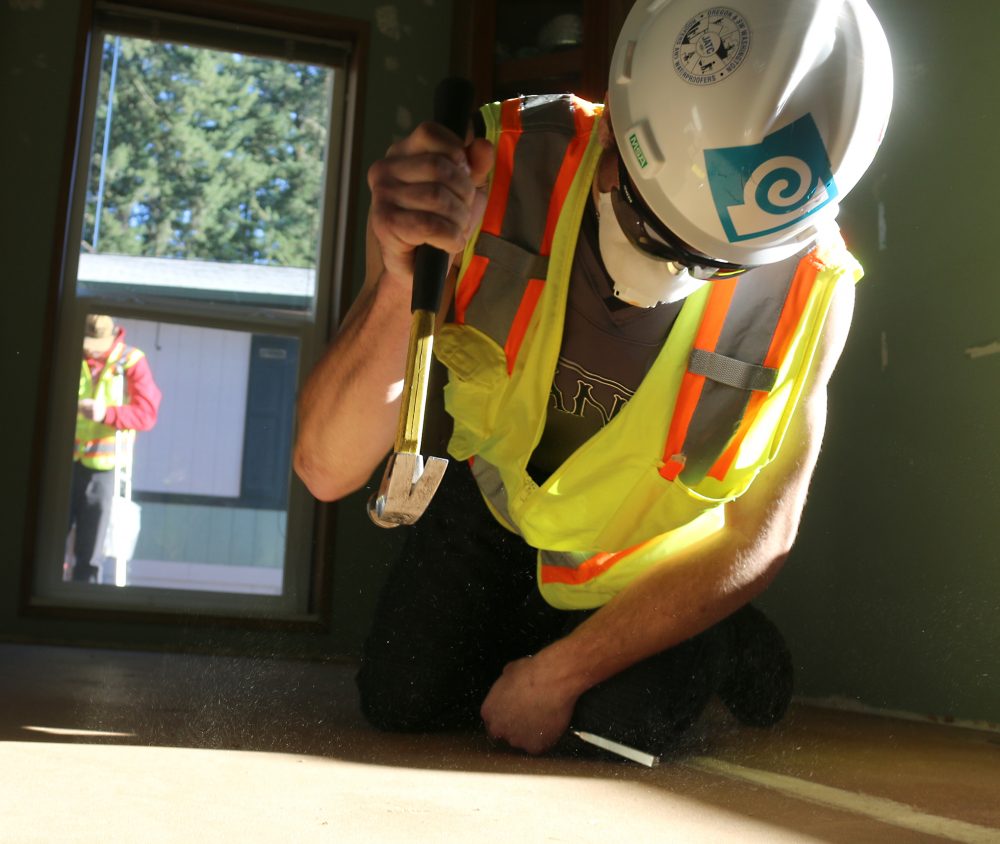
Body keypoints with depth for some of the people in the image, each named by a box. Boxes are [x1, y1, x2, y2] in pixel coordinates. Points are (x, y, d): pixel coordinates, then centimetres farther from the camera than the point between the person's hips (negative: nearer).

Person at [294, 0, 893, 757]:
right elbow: (328, 470, -34)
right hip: (498, 490, 2)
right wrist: (405, 277, -53)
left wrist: (558, 673, -17)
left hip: (645, 550, -1)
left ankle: (728, 652, 20)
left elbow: (755, 540, -18)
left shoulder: (808, 290, -31)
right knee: (401, 700, 1)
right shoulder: (503, 172, -32)